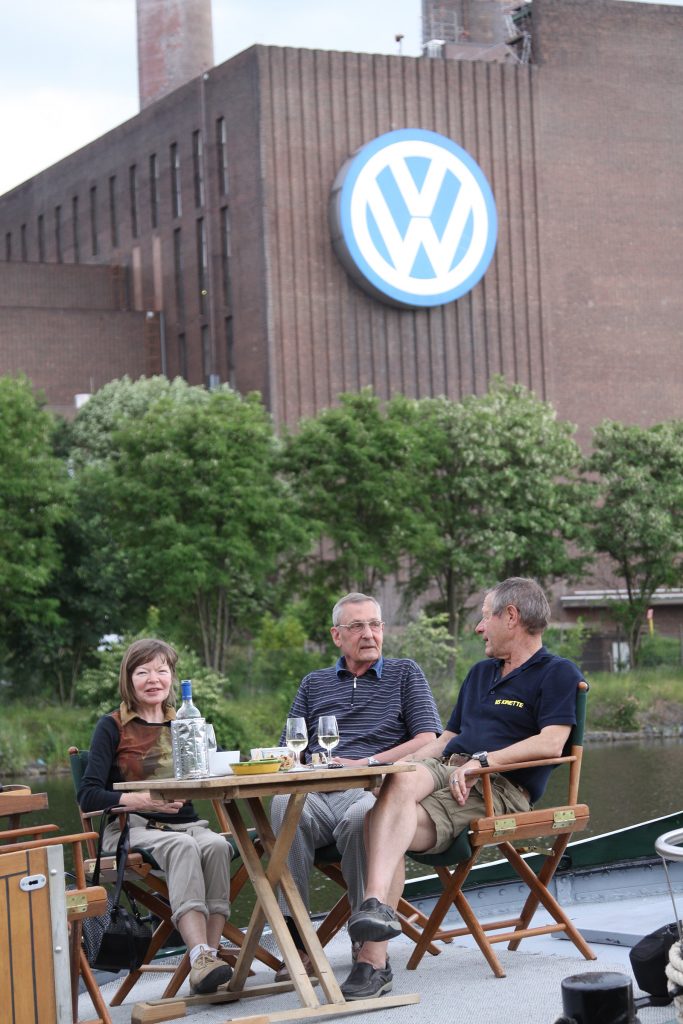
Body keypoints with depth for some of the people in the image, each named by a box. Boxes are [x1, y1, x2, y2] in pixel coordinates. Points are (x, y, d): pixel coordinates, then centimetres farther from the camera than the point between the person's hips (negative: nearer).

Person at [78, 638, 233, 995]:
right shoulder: (113, 727, 4)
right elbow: (88, 796, -4)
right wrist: (143, 800, -18)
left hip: (183, 823, 4)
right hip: (131, 828, -4)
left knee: (216, 845, -31)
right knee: (182, 846, -36)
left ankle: (211, 951, -38)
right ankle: (199, 958, -49)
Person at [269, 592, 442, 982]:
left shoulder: (405, 673, 20)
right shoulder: (314, 683, 29)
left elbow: (427, 740, 6)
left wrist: (365, 763, -4)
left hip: (369, 790, -2)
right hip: (314, 792, 2)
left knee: (361, 816, -41)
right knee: (285, 806, -37)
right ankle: (296, 942, -37)